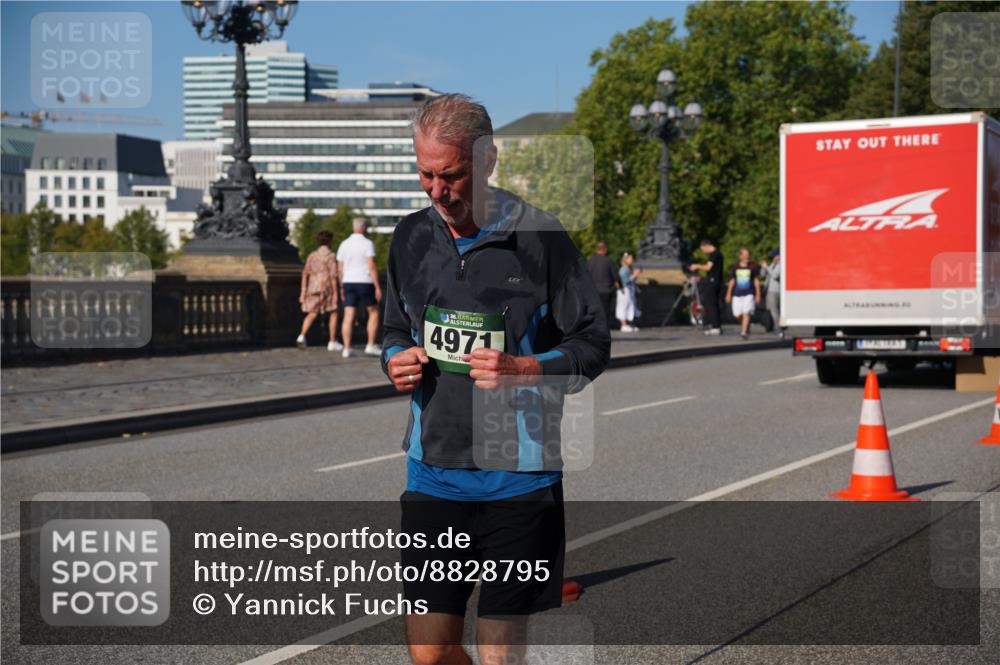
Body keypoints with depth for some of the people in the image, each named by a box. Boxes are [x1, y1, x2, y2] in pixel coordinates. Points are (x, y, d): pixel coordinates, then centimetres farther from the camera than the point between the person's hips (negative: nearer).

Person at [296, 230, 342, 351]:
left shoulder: (312, 256, 9)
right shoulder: (331, 256, -6)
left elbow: (305, 274, 4)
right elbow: (333, 276, -13)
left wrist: (303, 291, 4)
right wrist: (335, 293, -12)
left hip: (313, 288, 4)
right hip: (327, 289, -4)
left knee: (311, 315, 12)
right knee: (333, 314, 11)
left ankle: (302, 336, -11)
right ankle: (332, 342, 10)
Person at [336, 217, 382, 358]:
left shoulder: (344, 244, 8)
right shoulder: (368, 244, -8)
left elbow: (340, 268, 9)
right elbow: (372, 267, -15)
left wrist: (342, 288, 17)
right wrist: (377, 287, -12)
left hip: (349, 283, 4)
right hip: (365, 283, -4)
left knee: (348, 317, 2)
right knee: (373, 313, 10)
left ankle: (347, 349, -3)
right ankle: (371, 345, 5)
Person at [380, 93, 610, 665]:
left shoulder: (541, 237, -7)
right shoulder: (412, 237, 8)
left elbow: (593, 345, -3)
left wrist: (524, 370, -20)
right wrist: (396, 361, -1)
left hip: (518, 481, -4)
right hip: (432, 472, 4)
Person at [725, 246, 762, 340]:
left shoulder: (752, 267, 3)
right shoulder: (735, 267, 9)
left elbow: (756, 281, 7)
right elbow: (732, 281, 16)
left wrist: (758, 295, 3)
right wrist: (728, 294, 13)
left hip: (748, 294, -3)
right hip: (737, 294, 3)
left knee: (746, 313, -16)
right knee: (737, 315, 2)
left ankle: (744, 332, -19)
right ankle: (745, 326, 30)